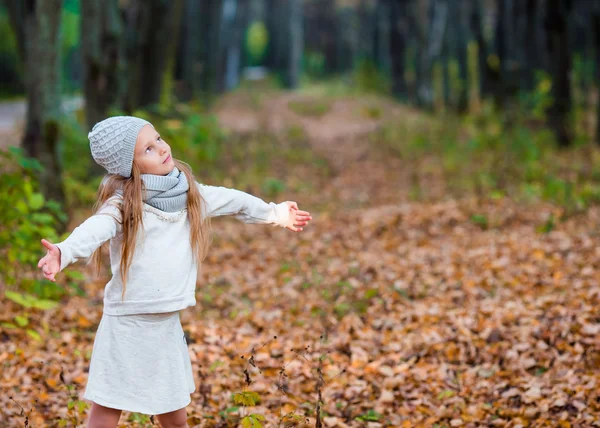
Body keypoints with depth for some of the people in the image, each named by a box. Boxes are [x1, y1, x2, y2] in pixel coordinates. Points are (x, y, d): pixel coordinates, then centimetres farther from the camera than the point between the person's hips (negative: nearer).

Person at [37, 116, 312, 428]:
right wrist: (63, 253, -54)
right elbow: (95, 229, -33)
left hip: (167, 325, 5)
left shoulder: (188, 194, 5)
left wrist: (273, 213, 37)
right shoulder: (123, 204, -14)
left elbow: (231, 200, 22)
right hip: (127, 323, -5)